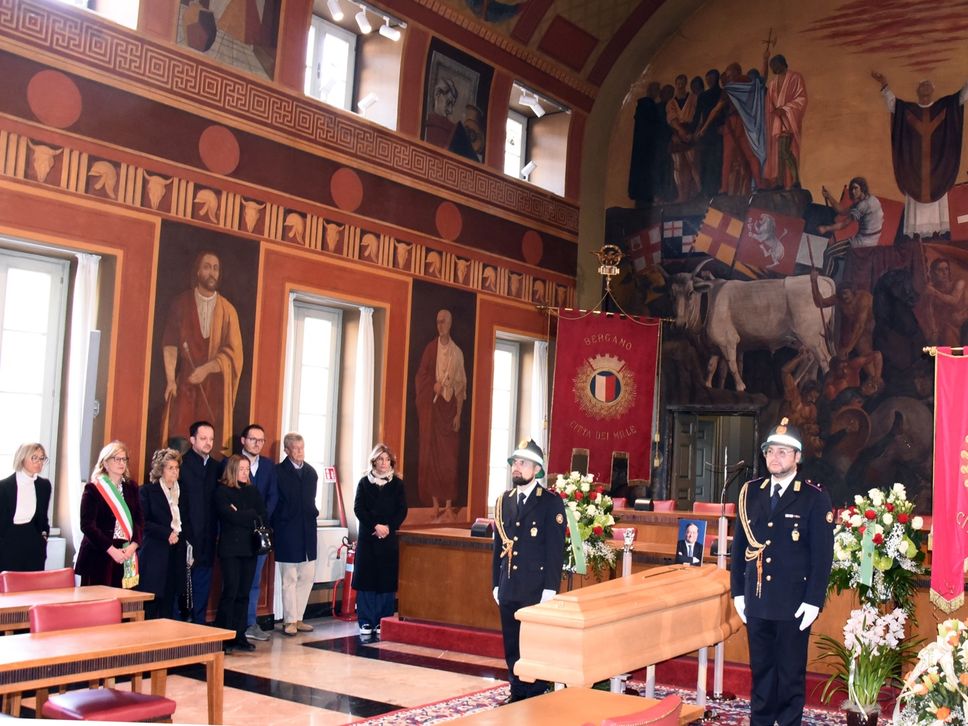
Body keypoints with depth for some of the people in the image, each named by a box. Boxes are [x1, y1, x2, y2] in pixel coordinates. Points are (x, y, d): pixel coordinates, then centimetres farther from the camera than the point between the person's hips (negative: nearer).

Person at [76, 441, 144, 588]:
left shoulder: (131, 488, 13)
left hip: (126, 557, 4)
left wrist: (133, 545, -7)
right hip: (98, 556, -4)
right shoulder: (93, 489, -2)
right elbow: (87, 525, -9)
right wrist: (111, 550, -15)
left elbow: (139, 520, 10)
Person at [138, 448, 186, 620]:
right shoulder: (148, 491, 0)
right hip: (155, 553, -5)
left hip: (175, 553, 5)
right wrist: (167, 533, -14)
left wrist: (178, 535, 5)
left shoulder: (180, 492, 15)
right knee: (151, 603, -5)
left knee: (169, 600, 4)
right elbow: (143, 522, -7)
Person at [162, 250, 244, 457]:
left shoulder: (227, 310, 6)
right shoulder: (181, 304, 5)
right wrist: (170, 379, -13)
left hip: (215, 384, 1)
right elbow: (169, 343, -1)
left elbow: (233, 352, 0)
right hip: (185, 382, -1)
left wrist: (206, 369, -15)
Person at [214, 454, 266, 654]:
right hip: (230, 548, -5)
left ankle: (239, 636, 11)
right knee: (231, 591, -8)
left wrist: (242, 516, -9)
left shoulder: (252, 491, 14)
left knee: (243, 593, 6)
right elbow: (231, 516, -15)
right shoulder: (222, 492, -2)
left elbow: (263, 515, 4)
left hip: (249, 548, 5)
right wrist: (252, 518, -4)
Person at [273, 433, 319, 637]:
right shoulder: (278, 471, -5)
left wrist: (313, 514, 7)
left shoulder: (311, 472, 11)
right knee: (289, 579, 1)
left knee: (307, 577, 8)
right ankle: (289, 621, 9)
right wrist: (276, 526, -5)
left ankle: (297, 618, 18)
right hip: (287, 532, -5)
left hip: (307, 531, 6)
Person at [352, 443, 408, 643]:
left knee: (387, 581, 1)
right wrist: (375, 526, -15)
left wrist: (388, 527, -14)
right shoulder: (364, 482, 5)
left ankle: (382, 624, 8)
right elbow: (358, 509, -3)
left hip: (389, 539, 1)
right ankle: (366, 625, 5)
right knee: (366, 580, -1)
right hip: (367, 537, 0)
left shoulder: (397, 484, 6)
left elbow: (402, 511, 1)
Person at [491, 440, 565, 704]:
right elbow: (498, 545, 14)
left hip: (536, 590, -5)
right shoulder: (503, 501, 11)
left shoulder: (551, 502, -5)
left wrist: (550, 590, -13)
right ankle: (518, 693, 23)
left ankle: (537, 698, 11)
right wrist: (496, 584, 11)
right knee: (511, 646, 11)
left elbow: (555, 548, -9)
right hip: (508, 588, 5)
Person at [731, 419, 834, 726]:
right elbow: (739, 545, 10)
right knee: (761, 671, 13)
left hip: (794, 605, -4)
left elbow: (822, 555, -6)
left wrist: (813, 601, -11)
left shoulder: (815, 498, -5)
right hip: (756, 601, 4)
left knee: (791, 675, 6)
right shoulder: (750, 493, 7)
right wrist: (738, 591, 7)